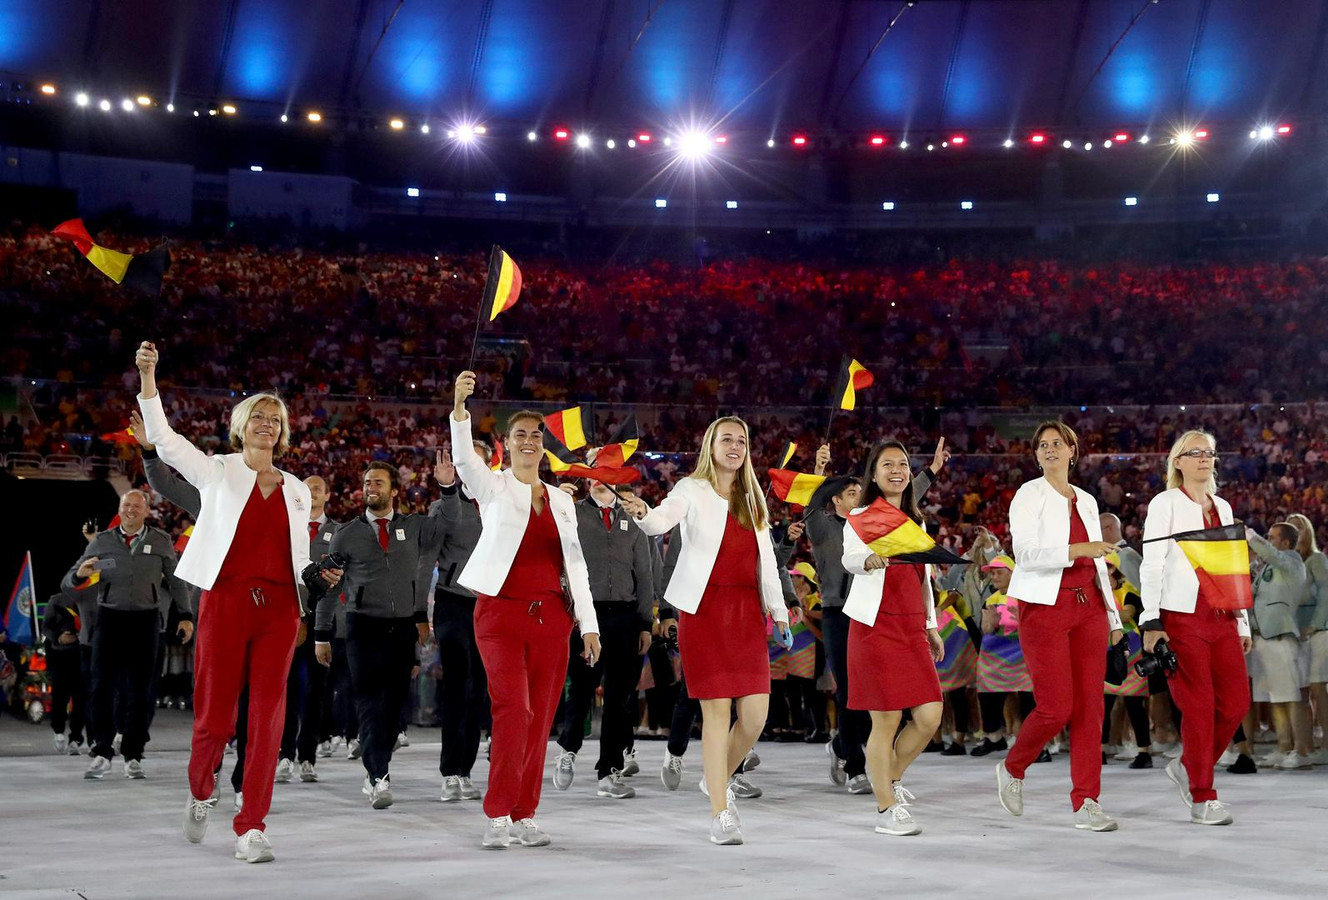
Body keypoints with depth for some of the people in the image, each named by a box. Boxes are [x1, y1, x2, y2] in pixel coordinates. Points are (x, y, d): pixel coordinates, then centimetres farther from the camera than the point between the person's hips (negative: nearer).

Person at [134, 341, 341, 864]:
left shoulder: (296, 490, 17)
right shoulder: (217, 472, 7)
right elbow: (163, 440, -7)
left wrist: (320, 575, -1)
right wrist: (148, 377, -18)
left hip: (279, 608, 3)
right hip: (225, 601, -3)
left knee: (268, 715, -5)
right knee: (214, 713, 0)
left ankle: (251, 829, 0)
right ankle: (200, 794, 31)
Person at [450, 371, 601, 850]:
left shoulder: (561, 500, 15)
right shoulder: (492, 486, 3)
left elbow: (576, 565, 14)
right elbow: (464, 458, -18)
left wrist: (589, 625, 8)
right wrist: (459, 408, -36)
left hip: (551, 617, 4)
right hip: (501, 613, -4)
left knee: (540, 717, 3)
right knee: (513, 709, -16)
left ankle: (525, 815, 11)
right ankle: (498, 816, -9)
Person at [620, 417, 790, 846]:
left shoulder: (753, 499, 16)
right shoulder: (693, 490, -1)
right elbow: (665, 517, -21)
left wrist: (778, 609, 18)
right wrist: (644, 514, -43)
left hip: (747, 611, 5)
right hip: (705, 609, -5)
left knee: (755, 714, -1)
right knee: (717, 709, -6)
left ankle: (719, 778, 26)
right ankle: (720, 814, 1)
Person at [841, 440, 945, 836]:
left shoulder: (915, 521, 18)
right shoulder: (861, 517, -2)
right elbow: (849, 558, -22)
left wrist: (931, 625, 19)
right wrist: (869, 559, -44)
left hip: (912, 629, 6)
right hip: (876, 626, -6)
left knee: (930, 717, -1)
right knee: (887, 720, -6)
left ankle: (891, 776, 24)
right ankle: (887, 810, 4)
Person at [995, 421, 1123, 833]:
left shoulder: (1087, 501, 16)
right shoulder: (1029, 494, -1)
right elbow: (1026, 552, -14)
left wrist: (1112, 617, 18)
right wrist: (1079, 549, -22)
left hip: (1088, 606, 5)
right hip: (1045, 608, -5)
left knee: (1089, 708, -1)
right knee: (1056, 708, -10)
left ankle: (1086, 805, 2)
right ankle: (1012, 769, 17)